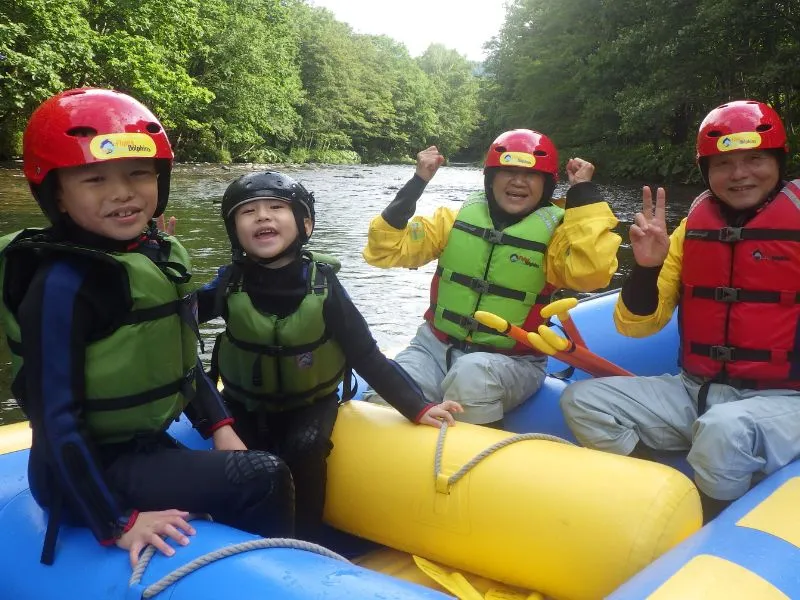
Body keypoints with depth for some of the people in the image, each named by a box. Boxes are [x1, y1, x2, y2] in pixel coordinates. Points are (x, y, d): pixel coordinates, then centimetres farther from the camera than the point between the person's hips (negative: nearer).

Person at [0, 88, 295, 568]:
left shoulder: (158, 256, 1)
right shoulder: (63, 283, -23)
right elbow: (56, 416, -23)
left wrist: (218, 426, 3)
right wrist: (116, 523, -23)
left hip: (147, 447, 8)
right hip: (91, 471, -8)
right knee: (263, 480, -15)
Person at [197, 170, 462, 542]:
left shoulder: (322, 285, -17)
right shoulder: (231, 282, -12)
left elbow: (367, 357, -14)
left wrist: (416, 407, -19)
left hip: (311, 403, -1)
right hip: (246, 405, 2)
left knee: (305, 449, -29)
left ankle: (307, 543, -7)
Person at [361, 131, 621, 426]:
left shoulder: (554, 233, -4)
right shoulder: (456, 219, 4)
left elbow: (591, 272, -25)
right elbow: (387, 250, -2)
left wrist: (583, 192, -19)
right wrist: (417, 182, -8)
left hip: (511, 363, -2)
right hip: (435, 347, 2)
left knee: (472, 373, -35)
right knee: (384, 402, -24)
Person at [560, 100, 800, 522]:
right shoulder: (692, 229, 7)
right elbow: (637, 325, 5)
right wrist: (646, 267, -11)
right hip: (695, 391, 5)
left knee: (722, 430, -36)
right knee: (582, 401, -7)